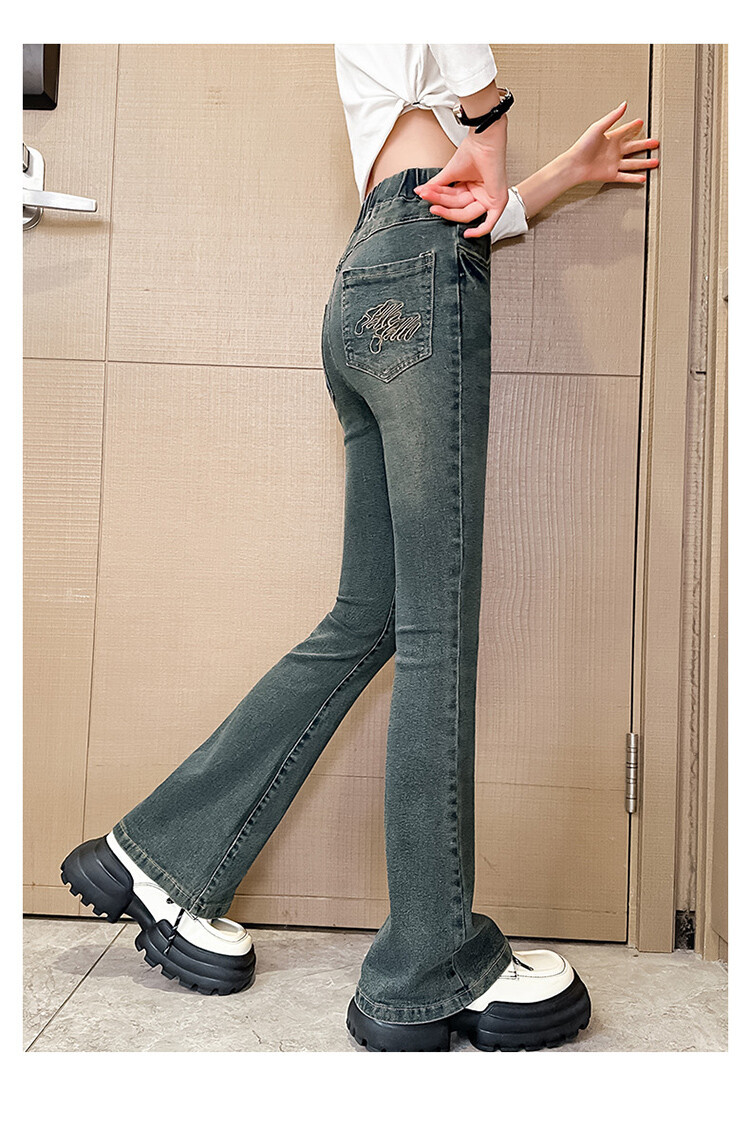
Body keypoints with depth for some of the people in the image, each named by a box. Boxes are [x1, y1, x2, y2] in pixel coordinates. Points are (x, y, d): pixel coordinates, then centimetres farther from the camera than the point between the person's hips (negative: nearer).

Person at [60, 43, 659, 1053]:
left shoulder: (388, 64, 40)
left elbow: (473, 216, 33)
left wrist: (570, 171, 39)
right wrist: (490, 126, -2)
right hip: (420, 271, -9)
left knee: (366, 623, 3)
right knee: (438, 630, -13)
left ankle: (160, 857, 9)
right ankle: (434, 972, -6)